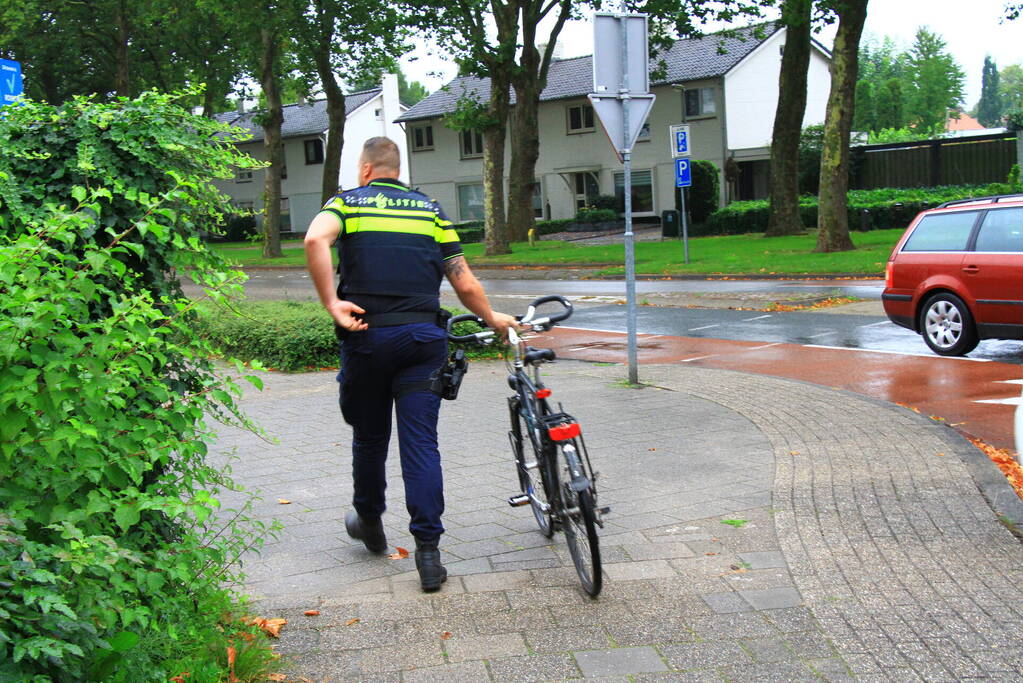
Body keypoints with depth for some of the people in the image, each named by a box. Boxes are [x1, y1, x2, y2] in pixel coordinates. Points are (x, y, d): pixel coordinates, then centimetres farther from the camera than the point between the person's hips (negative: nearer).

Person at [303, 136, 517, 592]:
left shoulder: (348, 201, 8)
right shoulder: (430, 209, 14)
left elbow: (316, 239, -17)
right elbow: (465, 285, 10)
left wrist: (331, 303, -14)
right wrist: (493, 319, 26)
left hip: (366, 336, -1)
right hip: (423, 338, 1)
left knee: (369, 437, 17)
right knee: (421, 442, 1)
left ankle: (369, 522, 36)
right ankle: (428, 551, -3)